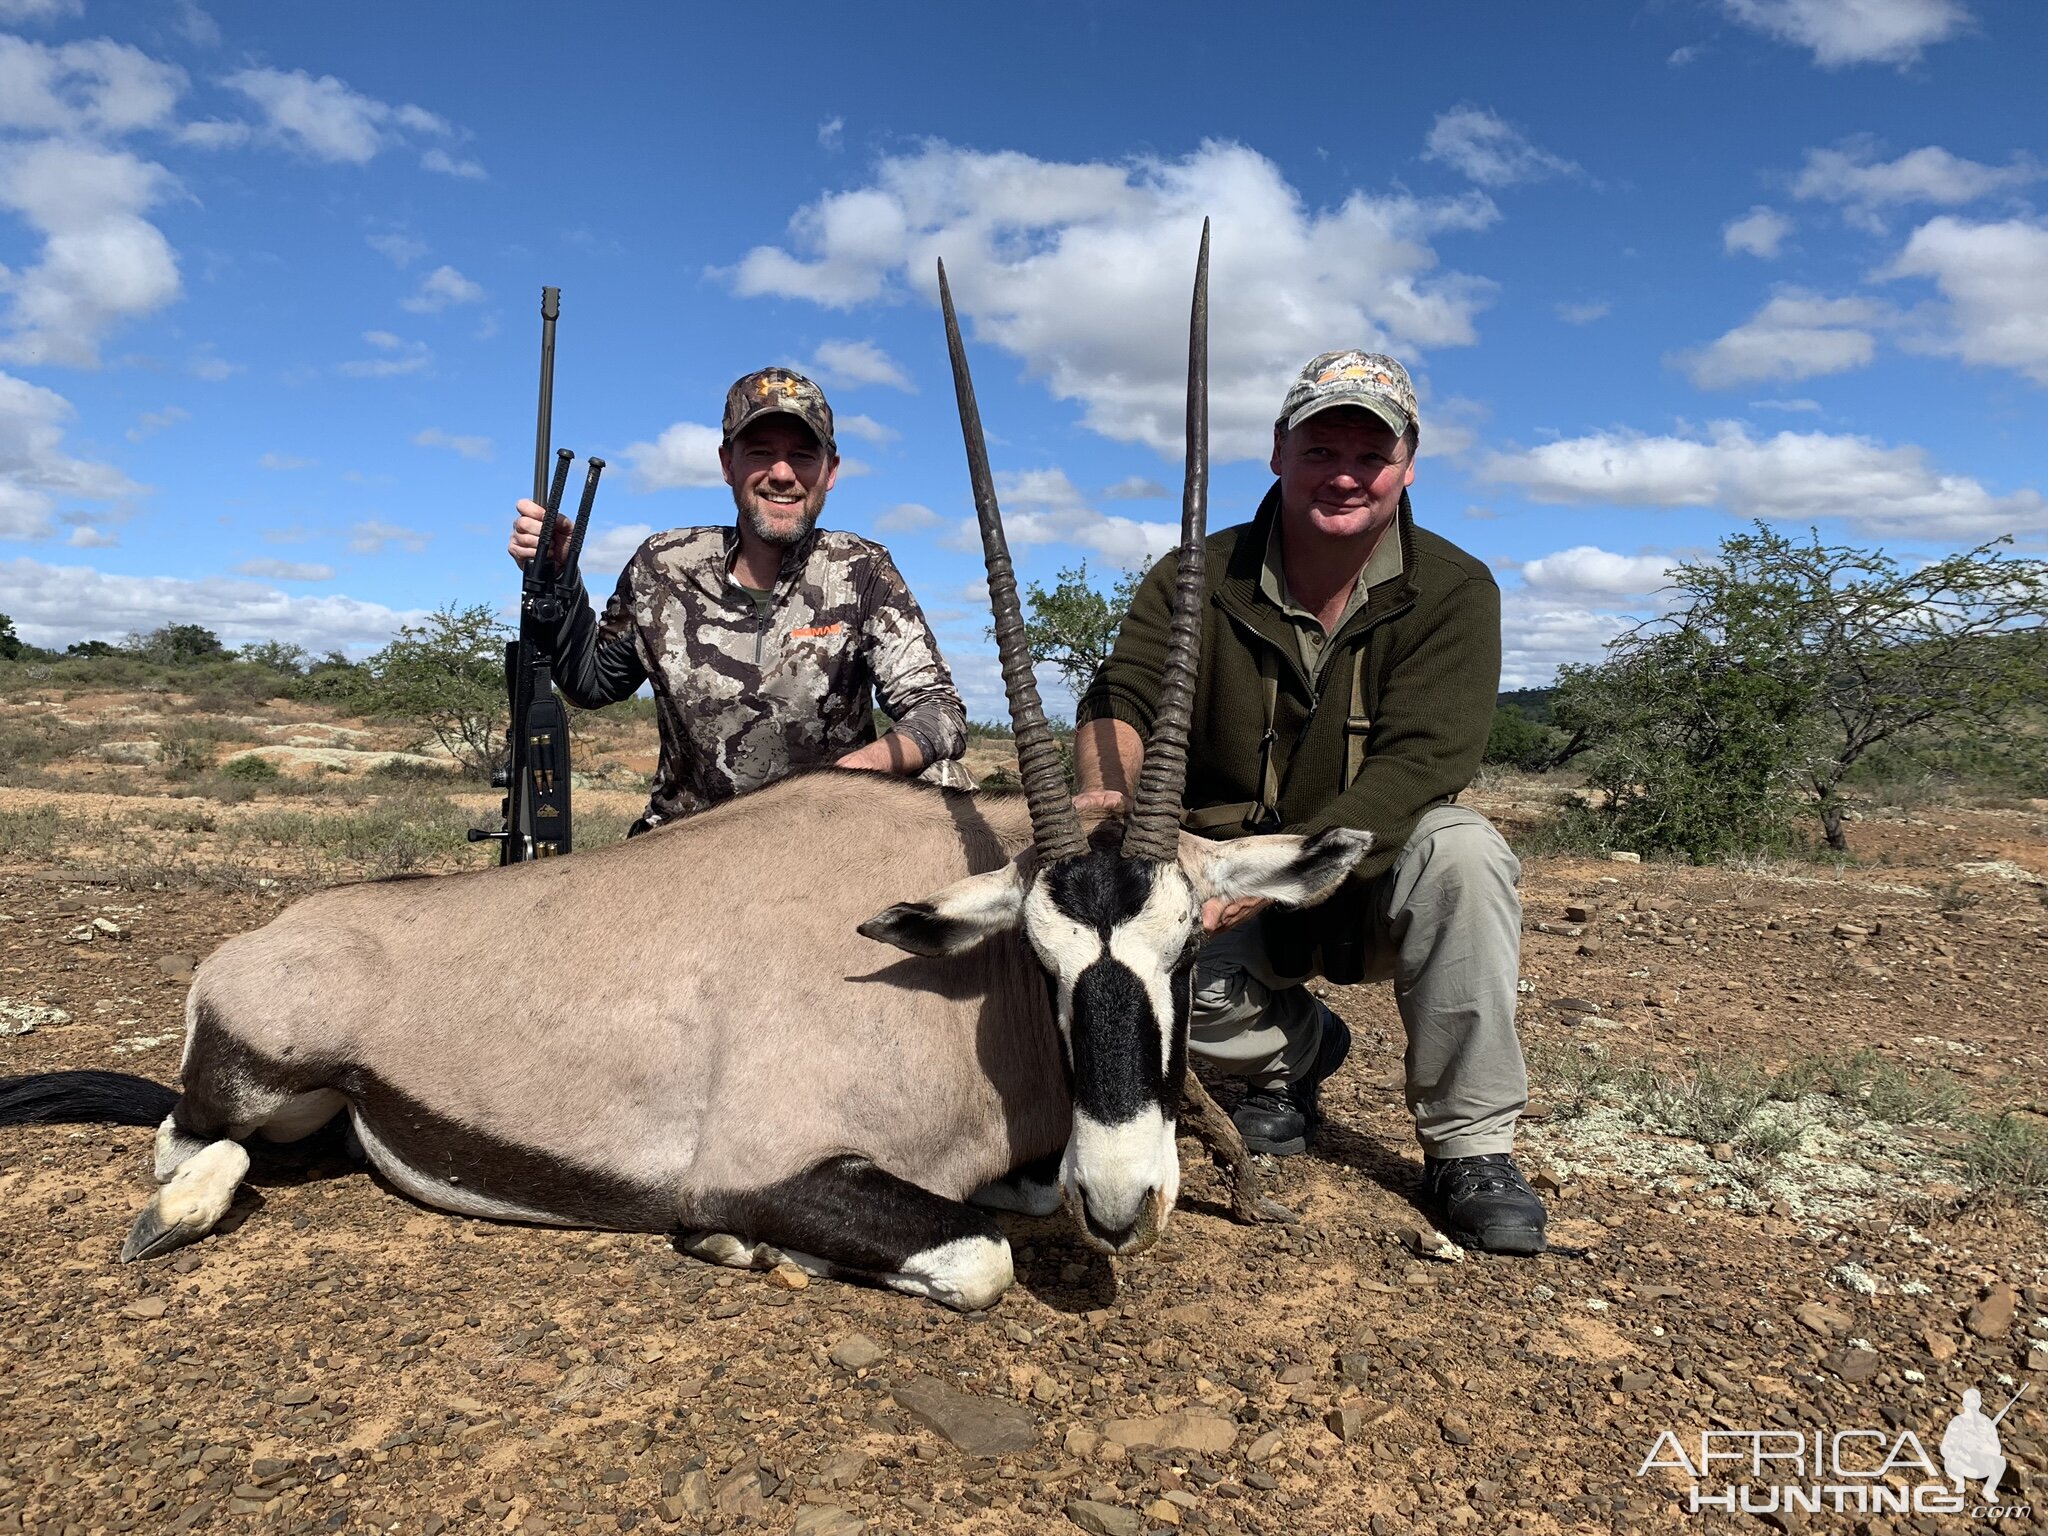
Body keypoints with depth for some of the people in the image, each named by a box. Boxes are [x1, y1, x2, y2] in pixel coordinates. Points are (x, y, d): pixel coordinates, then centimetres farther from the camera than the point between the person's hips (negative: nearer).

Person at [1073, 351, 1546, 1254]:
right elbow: (1122, 697, -18)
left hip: (1372, 885, -1)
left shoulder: (1452, 591, -10)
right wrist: (1104, 794, -43)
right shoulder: (1198, 578, -5)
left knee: (1463, 848, -33)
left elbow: (1417, 768, -22)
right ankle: (1294, 1048, 8)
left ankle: (1471, 1146, -15)